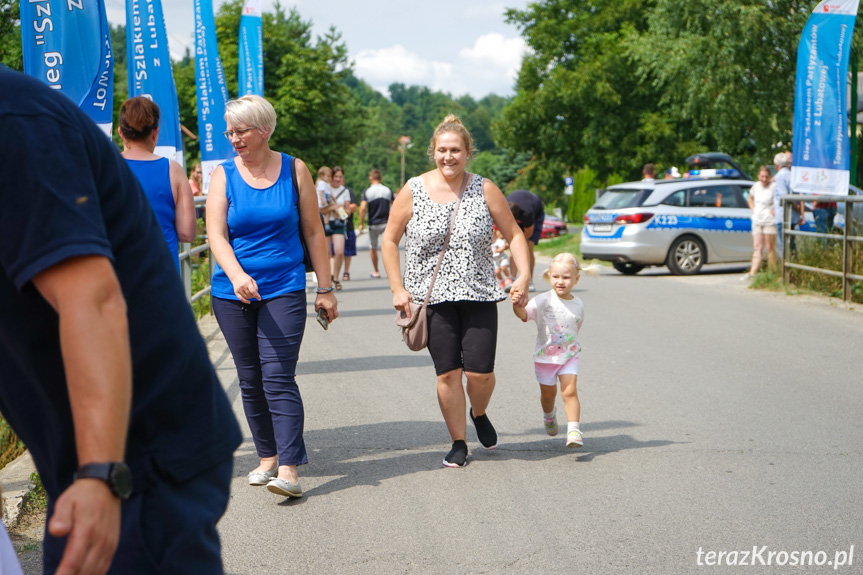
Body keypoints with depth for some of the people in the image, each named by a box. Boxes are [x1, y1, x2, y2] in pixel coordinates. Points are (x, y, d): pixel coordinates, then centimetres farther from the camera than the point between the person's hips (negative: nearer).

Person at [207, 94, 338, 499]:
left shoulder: (294, 170, 3)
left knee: (279, 378, -12)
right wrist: (236, 275, -26)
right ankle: (267, 456, 23)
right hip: (232, 294, 2)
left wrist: (325, 289, 5)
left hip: (284, 289, -2)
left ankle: (289, 470, -14)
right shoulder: (224, 175, 3)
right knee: (250, 381, 8)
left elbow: (313, 232, 7)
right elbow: (216, 234, -7)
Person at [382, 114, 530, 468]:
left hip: (479, 296, 0)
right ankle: (458, 443, 15)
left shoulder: (484, 190, 0)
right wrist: (398, 288, -1)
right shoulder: (413, 191, -1)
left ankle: (479, 414, 28)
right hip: (432, 296, 0)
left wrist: (524, 275, -9)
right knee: (447, 373, -2)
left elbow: (514, 234, 5)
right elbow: (389, 240, 6)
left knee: (480, 371, -6)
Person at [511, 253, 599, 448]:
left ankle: (574, 430, -15)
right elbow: (525, 314, -29)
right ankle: (549, 415, 47)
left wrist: (571, 347, 5)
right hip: (545, 357, -1)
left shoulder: (578, 304, -1)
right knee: (548, 393, 15)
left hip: (569, 356, 1)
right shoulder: (543, 301, -13)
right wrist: (517, 305, -50)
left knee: (570, 391, -13)